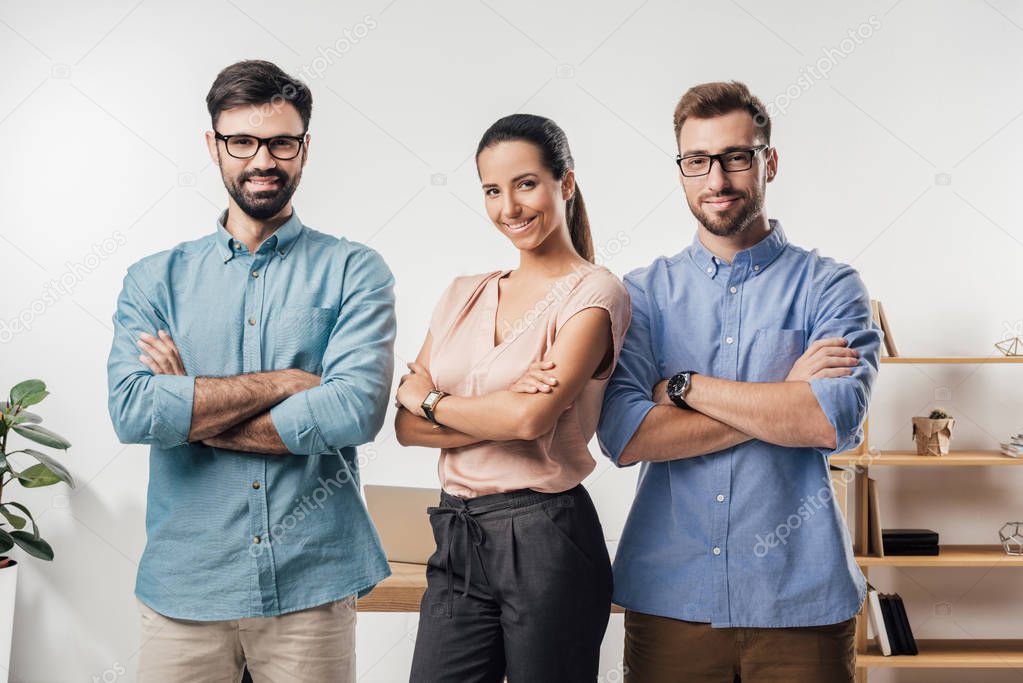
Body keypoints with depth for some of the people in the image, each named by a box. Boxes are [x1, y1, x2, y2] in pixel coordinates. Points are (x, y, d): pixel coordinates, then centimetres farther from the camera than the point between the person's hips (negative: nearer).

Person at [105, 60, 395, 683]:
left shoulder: (354, 272, 0)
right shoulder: (156, 279, 5)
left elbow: (356, 410, -15)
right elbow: (132, 410, -11)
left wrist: (189, 412, -10)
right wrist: (286, 381, -13)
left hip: (311, 582, -1)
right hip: (184, 587, 1)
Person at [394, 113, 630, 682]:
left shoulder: (594, 293, -5)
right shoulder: (463, 296, 12)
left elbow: (532, 418, -20)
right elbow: (407, 427, 3)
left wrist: (427, 399, -4)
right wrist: (503, 411, -14)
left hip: (545, 539, -5)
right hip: (456, 536, 5)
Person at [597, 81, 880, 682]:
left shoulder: (830, 287, 1)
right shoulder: (645, 292, 5)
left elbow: (836, 421, -17)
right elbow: (623, 436, -10)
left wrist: (684, 385, -11)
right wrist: (784, 399, -12)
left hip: (799, 595, -1)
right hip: (669, 594, 1)